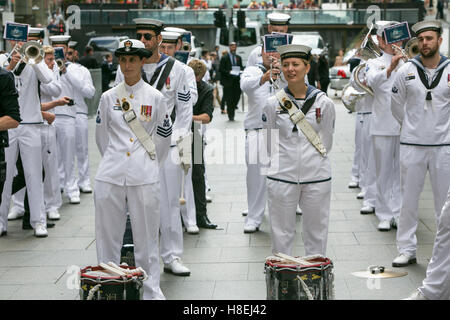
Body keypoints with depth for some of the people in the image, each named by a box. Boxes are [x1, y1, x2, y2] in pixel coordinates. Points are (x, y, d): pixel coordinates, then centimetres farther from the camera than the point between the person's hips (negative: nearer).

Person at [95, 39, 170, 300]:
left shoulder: (155, 98, 4)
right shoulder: (108, 97, 8)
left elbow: (163, 139, 12)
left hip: (144, 177, -1)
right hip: (111, 176, 2)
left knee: (147, 236, 1)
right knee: (108, 234, 4)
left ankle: (151, 290, 12)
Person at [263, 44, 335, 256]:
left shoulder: (323, 102, 0)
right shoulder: (273, 103, 1)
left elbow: (326, 141, 10)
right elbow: (270, 142, 9)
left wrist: (315, 161, 10)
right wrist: (281, 163, 8)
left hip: (317, 177, 0)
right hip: (282, 177, 0)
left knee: (316, 232, 8)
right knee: (281, 233, 5)